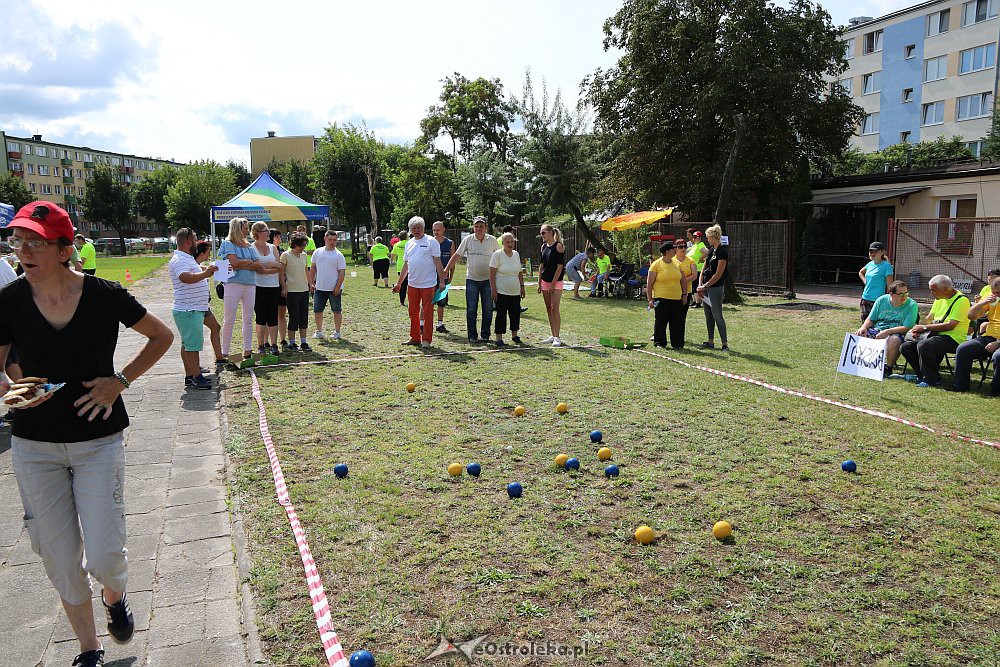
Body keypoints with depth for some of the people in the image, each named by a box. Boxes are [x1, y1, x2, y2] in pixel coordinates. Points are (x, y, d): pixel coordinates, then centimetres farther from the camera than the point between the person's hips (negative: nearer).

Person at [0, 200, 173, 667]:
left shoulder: (104, 295, -11)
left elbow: (163, 336, 3)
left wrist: (121, 380, -7)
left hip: (99, 441, -2)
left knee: (104, 557, -5)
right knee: (61, 561, 9)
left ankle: (115, 596, 33)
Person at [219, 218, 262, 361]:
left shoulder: (249, 246, 14)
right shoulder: (228, 244, -1)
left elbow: (258, 265, 2)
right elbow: (235, 262, -15)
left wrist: (241, 265, -10)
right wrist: (250, 262, -2)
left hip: (250, 285, 6)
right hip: (233, 284, -5)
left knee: (248, 319, 8)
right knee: (229, 320, -2)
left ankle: (247, 351, 14)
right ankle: (225, 352, 3)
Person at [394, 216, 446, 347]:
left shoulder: (431, 242, -4)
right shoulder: (409, 243, 13)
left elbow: (438, 263, -7)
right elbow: (406, 265, 18)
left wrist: (442, 281, -13)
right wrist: (399, 283, 18)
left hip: (428, 284, -6)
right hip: (413, 284, 6)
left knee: (427, 313, 0)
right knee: (413, 312, 11)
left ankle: (426, 340, 8)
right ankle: (415, 338, 21)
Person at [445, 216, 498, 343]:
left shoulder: (492, 240, 2)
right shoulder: (468, 240, 0)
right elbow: (457, 256, 4)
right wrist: (447, 269, -2)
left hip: (487, 280, 1)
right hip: (472, 279, -1)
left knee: (488, 309, 4)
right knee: (471, 309, -1)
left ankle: (485, 335, 14)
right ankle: (472, 336, 6)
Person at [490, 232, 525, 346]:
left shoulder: (516, 254, 10)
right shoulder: (498, 254, -8)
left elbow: (520, 272, 18)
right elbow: (492, 274, -11)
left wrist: (522, 286, 14)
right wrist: (493, 289, -15)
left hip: (515, 292, 6)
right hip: (501, 292, -6)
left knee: (516, 313, 10)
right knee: (501, 315, -2)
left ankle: (514, 335, 26)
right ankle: (499, 338, 6)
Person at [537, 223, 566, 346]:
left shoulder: (558, 246, -9)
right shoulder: (543, 246, 11)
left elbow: (560, 266, -13)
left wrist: (553, 283, -15)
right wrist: (539, 283, 10)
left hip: (556, 282, -7)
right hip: (545, 281, 7)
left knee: (555, 309, -11)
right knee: (548, 310, 10)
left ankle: (557, 337, -8)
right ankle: (553, 335, 17)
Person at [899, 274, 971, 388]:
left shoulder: (961, 300, -13)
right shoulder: (939, 299, 14)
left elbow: (950, 325, -21)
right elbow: (929, 318, 20)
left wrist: (925, 327, -15)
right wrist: (918, 328, -1)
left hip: (953, 338, -9)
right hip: (935, 334, 9)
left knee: (923, 345, -34)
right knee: (905, 347, -6)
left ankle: (933, 380, -18)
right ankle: (922, 375, 7)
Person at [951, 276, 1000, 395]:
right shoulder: (989, 297, 10)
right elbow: (971, 316, 10)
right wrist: (982, 303, -9)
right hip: (988, 337, 6)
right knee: (962, 349, -16)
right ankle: (961, 386, -9)